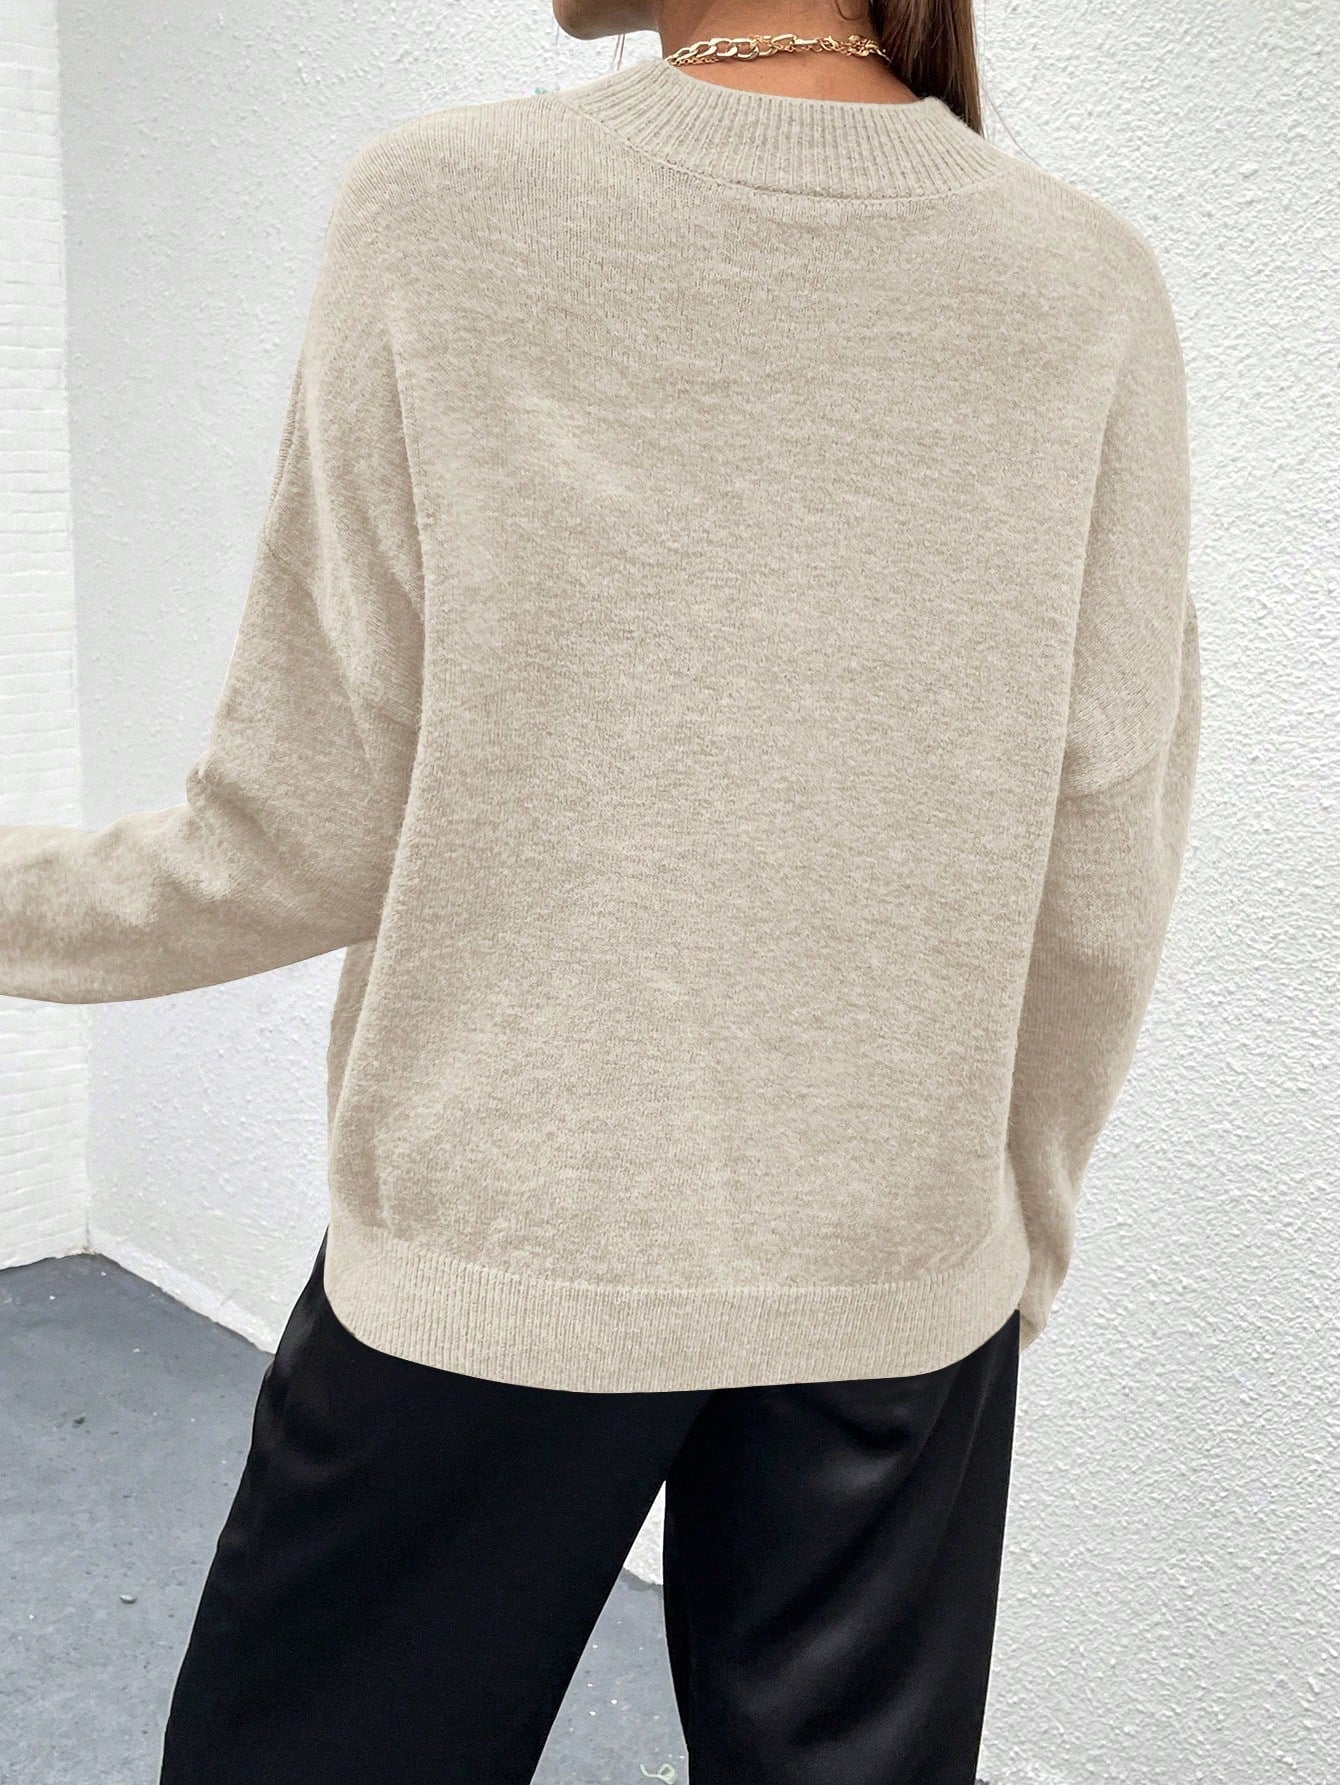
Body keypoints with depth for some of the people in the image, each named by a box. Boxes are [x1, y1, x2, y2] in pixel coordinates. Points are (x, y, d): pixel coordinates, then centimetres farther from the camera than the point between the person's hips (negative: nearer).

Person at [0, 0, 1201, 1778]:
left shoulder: (441, 211, -12)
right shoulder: (1089, 280, -5)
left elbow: (309, 836, -9)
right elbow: (1100, 889, -1)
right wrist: (1025, 1217, 15)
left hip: (494, 1254, -1)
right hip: (900, 1275, 3)